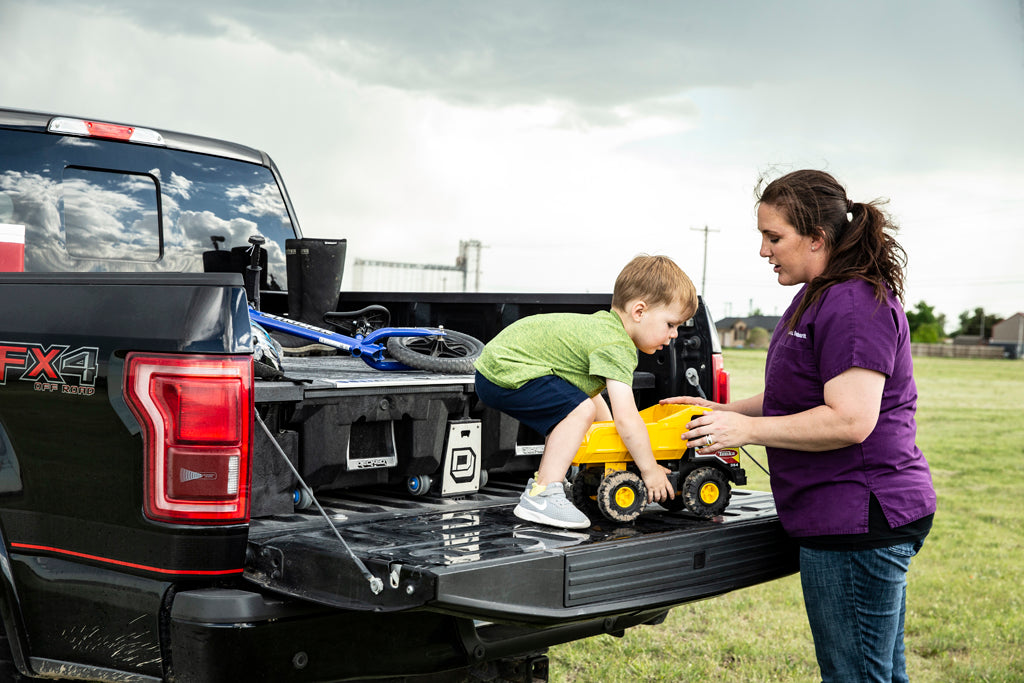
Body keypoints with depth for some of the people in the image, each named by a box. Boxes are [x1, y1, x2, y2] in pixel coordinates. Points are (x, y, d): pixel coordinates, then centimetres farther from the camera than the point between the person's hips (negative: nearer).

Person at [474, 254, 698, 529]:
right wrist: (649, 469, -12)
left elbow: (591, 391, 29)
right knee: (579, 409, -19)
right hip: (507, 374, -11)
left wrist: (610, 432, 27)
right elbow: (626, 417, -23)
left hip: (496, 362, 11)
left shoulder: (603, 325, 15)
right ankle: (542, 496, -17)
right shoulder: (616, 347, -19)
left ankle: (541, 483, 27)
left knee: (566, 413, 23)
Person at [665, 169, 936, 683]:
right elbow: (805, 397, 25)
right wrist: (727, 411, 15)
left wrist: (748, 430, -17)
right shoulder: (820, 297, 17)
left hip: (855, 523, -11)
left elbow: (850, 420, -25)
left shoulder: (854, 304, -18)